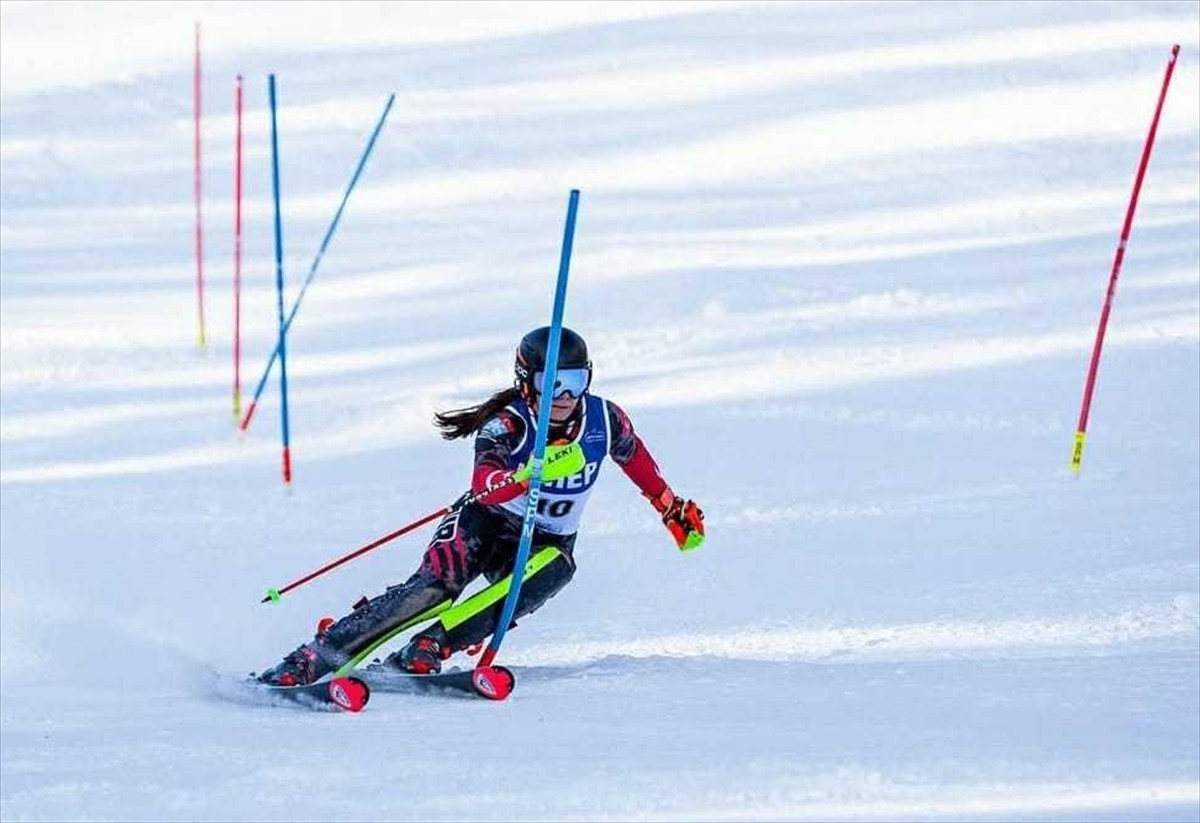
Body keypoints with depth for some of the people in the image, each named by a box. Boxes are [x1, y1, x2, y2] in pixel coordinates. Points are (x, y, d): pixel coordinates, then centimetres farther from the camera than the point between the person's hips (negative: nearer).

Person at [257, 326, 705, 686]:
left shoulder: (605, 420, -11)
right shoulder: (507, 424, -23)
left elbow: (635, 457, 13)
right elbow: (485, 484, -42)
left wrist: (674, 509, 23)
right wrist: (530, 475, -61)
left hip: (547, 542, 3)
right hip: (487, 525, -3)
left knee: (552, 568, -33)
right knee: (434, 586, -28)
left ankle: (424, 651, -34)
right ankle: (310, 660, -29)